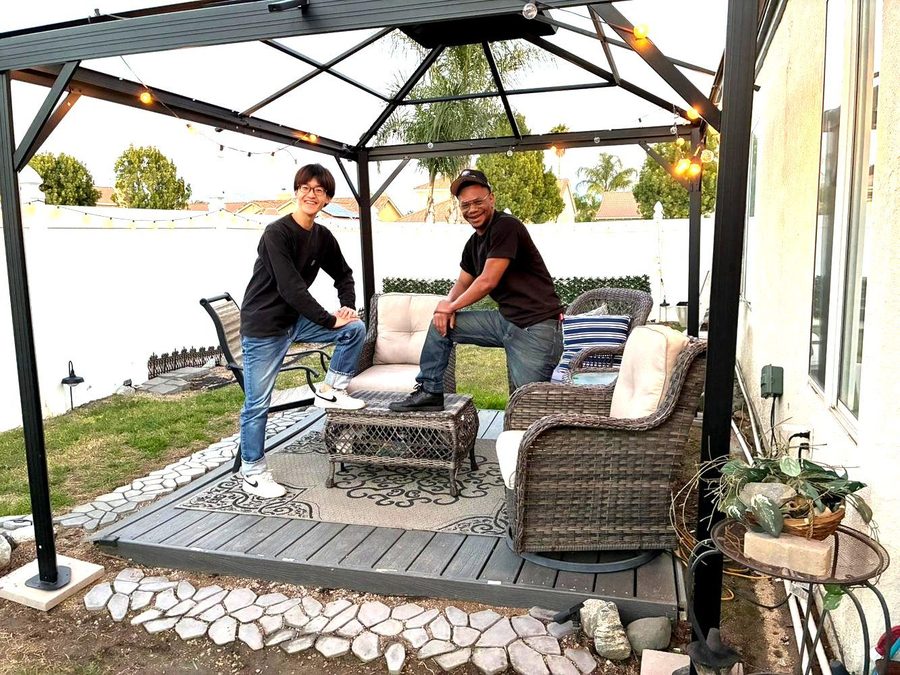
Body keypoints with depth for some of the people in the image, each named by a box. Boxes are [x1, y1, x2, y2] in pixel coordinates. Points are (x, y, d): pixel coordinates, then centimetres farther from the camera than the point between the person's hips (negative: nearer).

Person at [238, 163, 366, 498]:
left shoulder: (323, 237, 3)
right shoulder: (276, 232, -18)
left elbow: (343, 274, 17)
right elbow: (291, 287, -24)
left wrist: (347, 306, -2)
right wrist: (330, 320, -21)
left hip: (296, 320, 6)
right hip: (263, 325, -6)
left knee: (355, 329, -7)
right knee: (257, 403, -2)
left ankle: (330, 391, 8)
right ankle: (252, 472, 14)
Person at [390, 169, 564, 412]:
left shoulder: (506, 227, -13)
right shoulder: (474, 242, 14)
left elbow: (487, 282, -16)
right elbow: (462, 284, 20)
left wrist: (451, 307, -3)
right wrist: (447, 305, -4)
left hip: (537, 327, -8)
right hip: (505, 320, 9)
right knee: (441, 322, 7)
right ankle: (429, 392, 14)